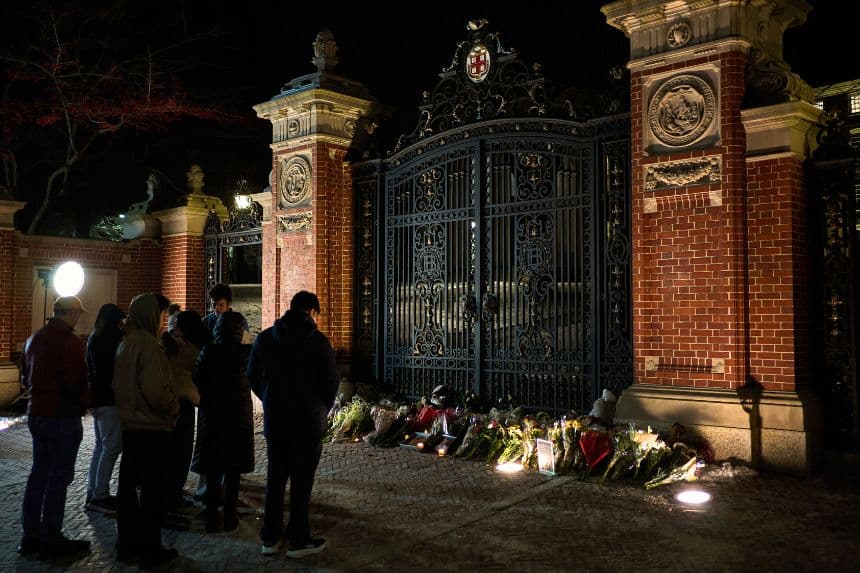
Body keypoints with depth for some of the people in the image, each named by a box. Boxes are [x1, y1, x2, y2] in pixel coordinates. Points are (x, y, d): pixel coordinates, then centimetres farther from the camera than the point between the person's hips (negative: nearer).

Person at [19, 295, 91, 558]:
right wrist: (84, 402, 0)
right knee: (59, 476, -1)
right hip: (63, 417, -9)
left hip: (36, 414, 9)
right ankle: (51, 539, 6)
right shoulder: (70, 342, -17)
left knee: (39, 472, 15)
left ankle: (30, 535, 21)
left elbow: (26, 377, 21)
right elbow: (78, 383, -18)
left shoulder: (34, 338, 12)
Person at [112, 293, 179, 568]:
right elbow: (157, 392, -24)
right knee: (154, 491, 1)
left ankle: (127, 544, 26)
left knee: (129, 486, 16)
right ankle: (150, 550, 10)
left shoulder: (124, 345, 10)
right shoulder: (149, 347, -19)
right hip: (153, 429, -9)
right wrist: (173, 410, -8)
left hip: (129, 426, 9)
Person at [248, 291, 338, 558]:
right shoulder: (318, 341, -11)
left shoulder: (265, 338, 2)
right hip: (307, 422, -4)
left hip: (274, 421, 4)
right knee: (301, 481, 4)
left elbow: (253, 377, 7)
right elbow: (330, 382, -7)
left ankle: (270, 539, 20)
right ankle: (298, 540, 12)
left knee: (274, 479, 13)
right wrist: (322, 410, 10)